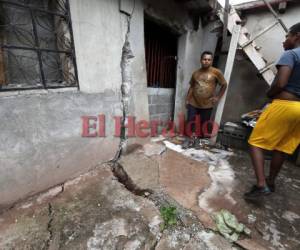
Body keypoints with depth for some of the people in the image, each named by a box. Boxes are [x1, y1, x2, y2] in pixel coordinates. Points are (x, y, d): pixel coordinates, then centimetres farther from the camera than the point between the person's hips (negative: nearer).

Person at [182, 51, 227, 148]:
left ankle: (200, 140, 27)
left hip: (207, 104, -2)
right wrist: (187, 99, 7)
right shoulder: (195, 73, 5)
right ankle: (189, 139, 21)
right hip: (193, 103, 2)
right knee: (190, 121, 4)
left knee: (204, 124, 8)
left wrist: (218, 97, -3)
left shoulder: (216, 72, -4)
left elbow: (224, 85, 3)